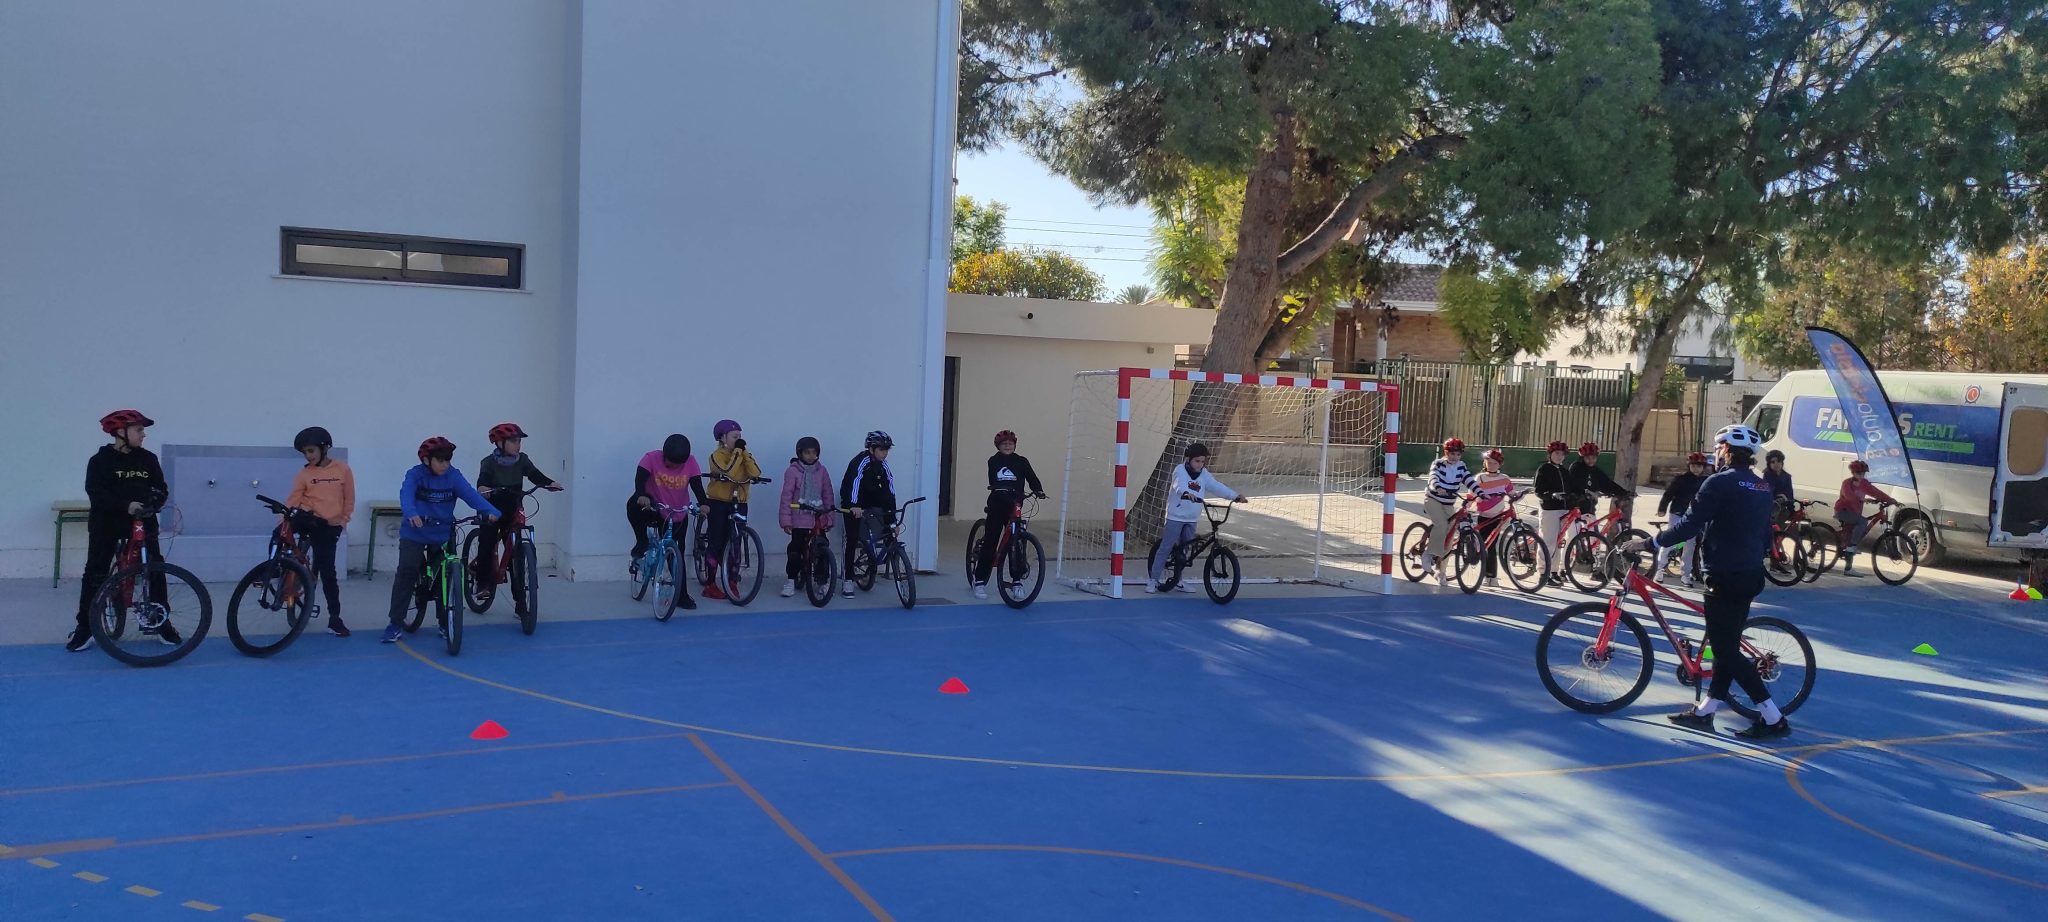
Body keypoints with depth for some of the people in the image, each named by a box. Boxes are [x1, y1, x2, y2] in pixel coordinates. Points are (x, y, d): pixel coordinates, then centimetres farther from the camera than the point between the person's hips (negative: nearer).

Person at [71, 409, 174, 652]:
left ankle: (160, 623, 9)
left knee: (156, 570, -3)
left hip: (142, 521, 2)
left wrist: (153, 500, -19)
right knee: (95, 573, -1)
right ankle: (85, 628, 7)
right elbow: (95, 493, -15)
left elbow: (161, 488, 3)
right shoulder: (101, 460, -6)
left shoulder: (148, 459, 4)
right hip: (107, 523, -2)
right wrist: (125, 505, -28)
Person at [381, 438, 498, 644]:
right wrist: (411, 514, -51)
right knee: (406, 572, -13)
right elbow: (406, 494, -30)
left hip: (442, 534, 2)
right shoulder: (415, 474, -13)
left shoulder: (453, 476, -8)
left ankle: (445, 623, 18)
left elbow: (471, 494, -20)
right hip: (414, 533, -2)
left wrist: (490, 511, -37)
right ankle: (396, 622, -1)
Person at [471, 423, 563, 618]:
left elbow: (535, 475, -12)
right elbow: (482, 480, -25)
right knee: (487, 545, -13)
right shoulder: (489, 462, -10)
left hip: (513, 513, 2)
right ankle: (482, 582, 14)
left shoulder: (522, 460, -2)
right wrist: (482, 488, -49)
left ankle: (520, 601, -2)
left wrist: (550, 483, -32)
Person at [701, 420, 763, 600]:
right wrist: (737, 451, -19)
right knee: (716, 544, -4)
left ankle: (732, 584, 10)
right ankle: (710, 585, 1)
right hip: (717, 502, -5)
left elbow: (756, 473, -9)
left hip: (738, 503, 5)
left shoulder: (743, 455, 10)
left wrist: (744, 452, -13)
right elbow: (729, 473, -25)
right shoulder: (717, 455, -6)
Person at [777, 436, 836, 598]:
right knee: (796, 551, -1)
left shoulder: (821, 471, 5)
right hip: (800, 519, -3)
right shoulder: (793, 471, -4)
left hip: (819, 518, 3)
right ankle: (790, 582, 10)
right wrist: (786, 520, -8)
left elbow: (827, 494, 9)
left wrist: (829, 518, 7)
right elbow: (786, 496, -5)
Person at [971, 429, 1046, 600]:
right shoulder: (994, 461, 7)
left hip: (1014, 507, 1)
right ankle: (980, 582, 2)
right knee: (990, 542, -3)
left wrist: (1038, 490, -18)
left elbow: (1031, 477, -1)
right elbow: (992, 480, 3)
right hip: (996, 505, -1)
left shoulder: (1021, 461, 6)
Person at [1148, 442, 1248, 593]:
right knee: (1166, 548, -4)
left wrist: (1236, 496, -20)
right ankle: (1153, 579, 1)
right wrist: (1186, 493, -53)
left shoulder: (1204, 475, 5)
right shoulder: (1180, 470, -11)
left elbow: (1217, 487, -6)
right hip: (1176, 516, -6)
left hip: (1192, 519, 6)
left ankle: (1178, 579, 22)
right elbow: (1179, 484, -31)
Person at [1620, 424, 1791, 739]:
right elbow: (1765, 535, 18)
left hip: (1725, 577, -9)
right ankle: (1705, 711, 23)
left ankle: (1773, 719, -3)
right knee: (1728, 645, 14)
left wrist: (1647, 543, -14)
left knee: (1726, 651, -3)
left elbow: (1689, 526, -21)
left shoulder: (1720, 483, -16)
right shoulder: (1762, 487, 10)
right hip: (1750, 575, 9)